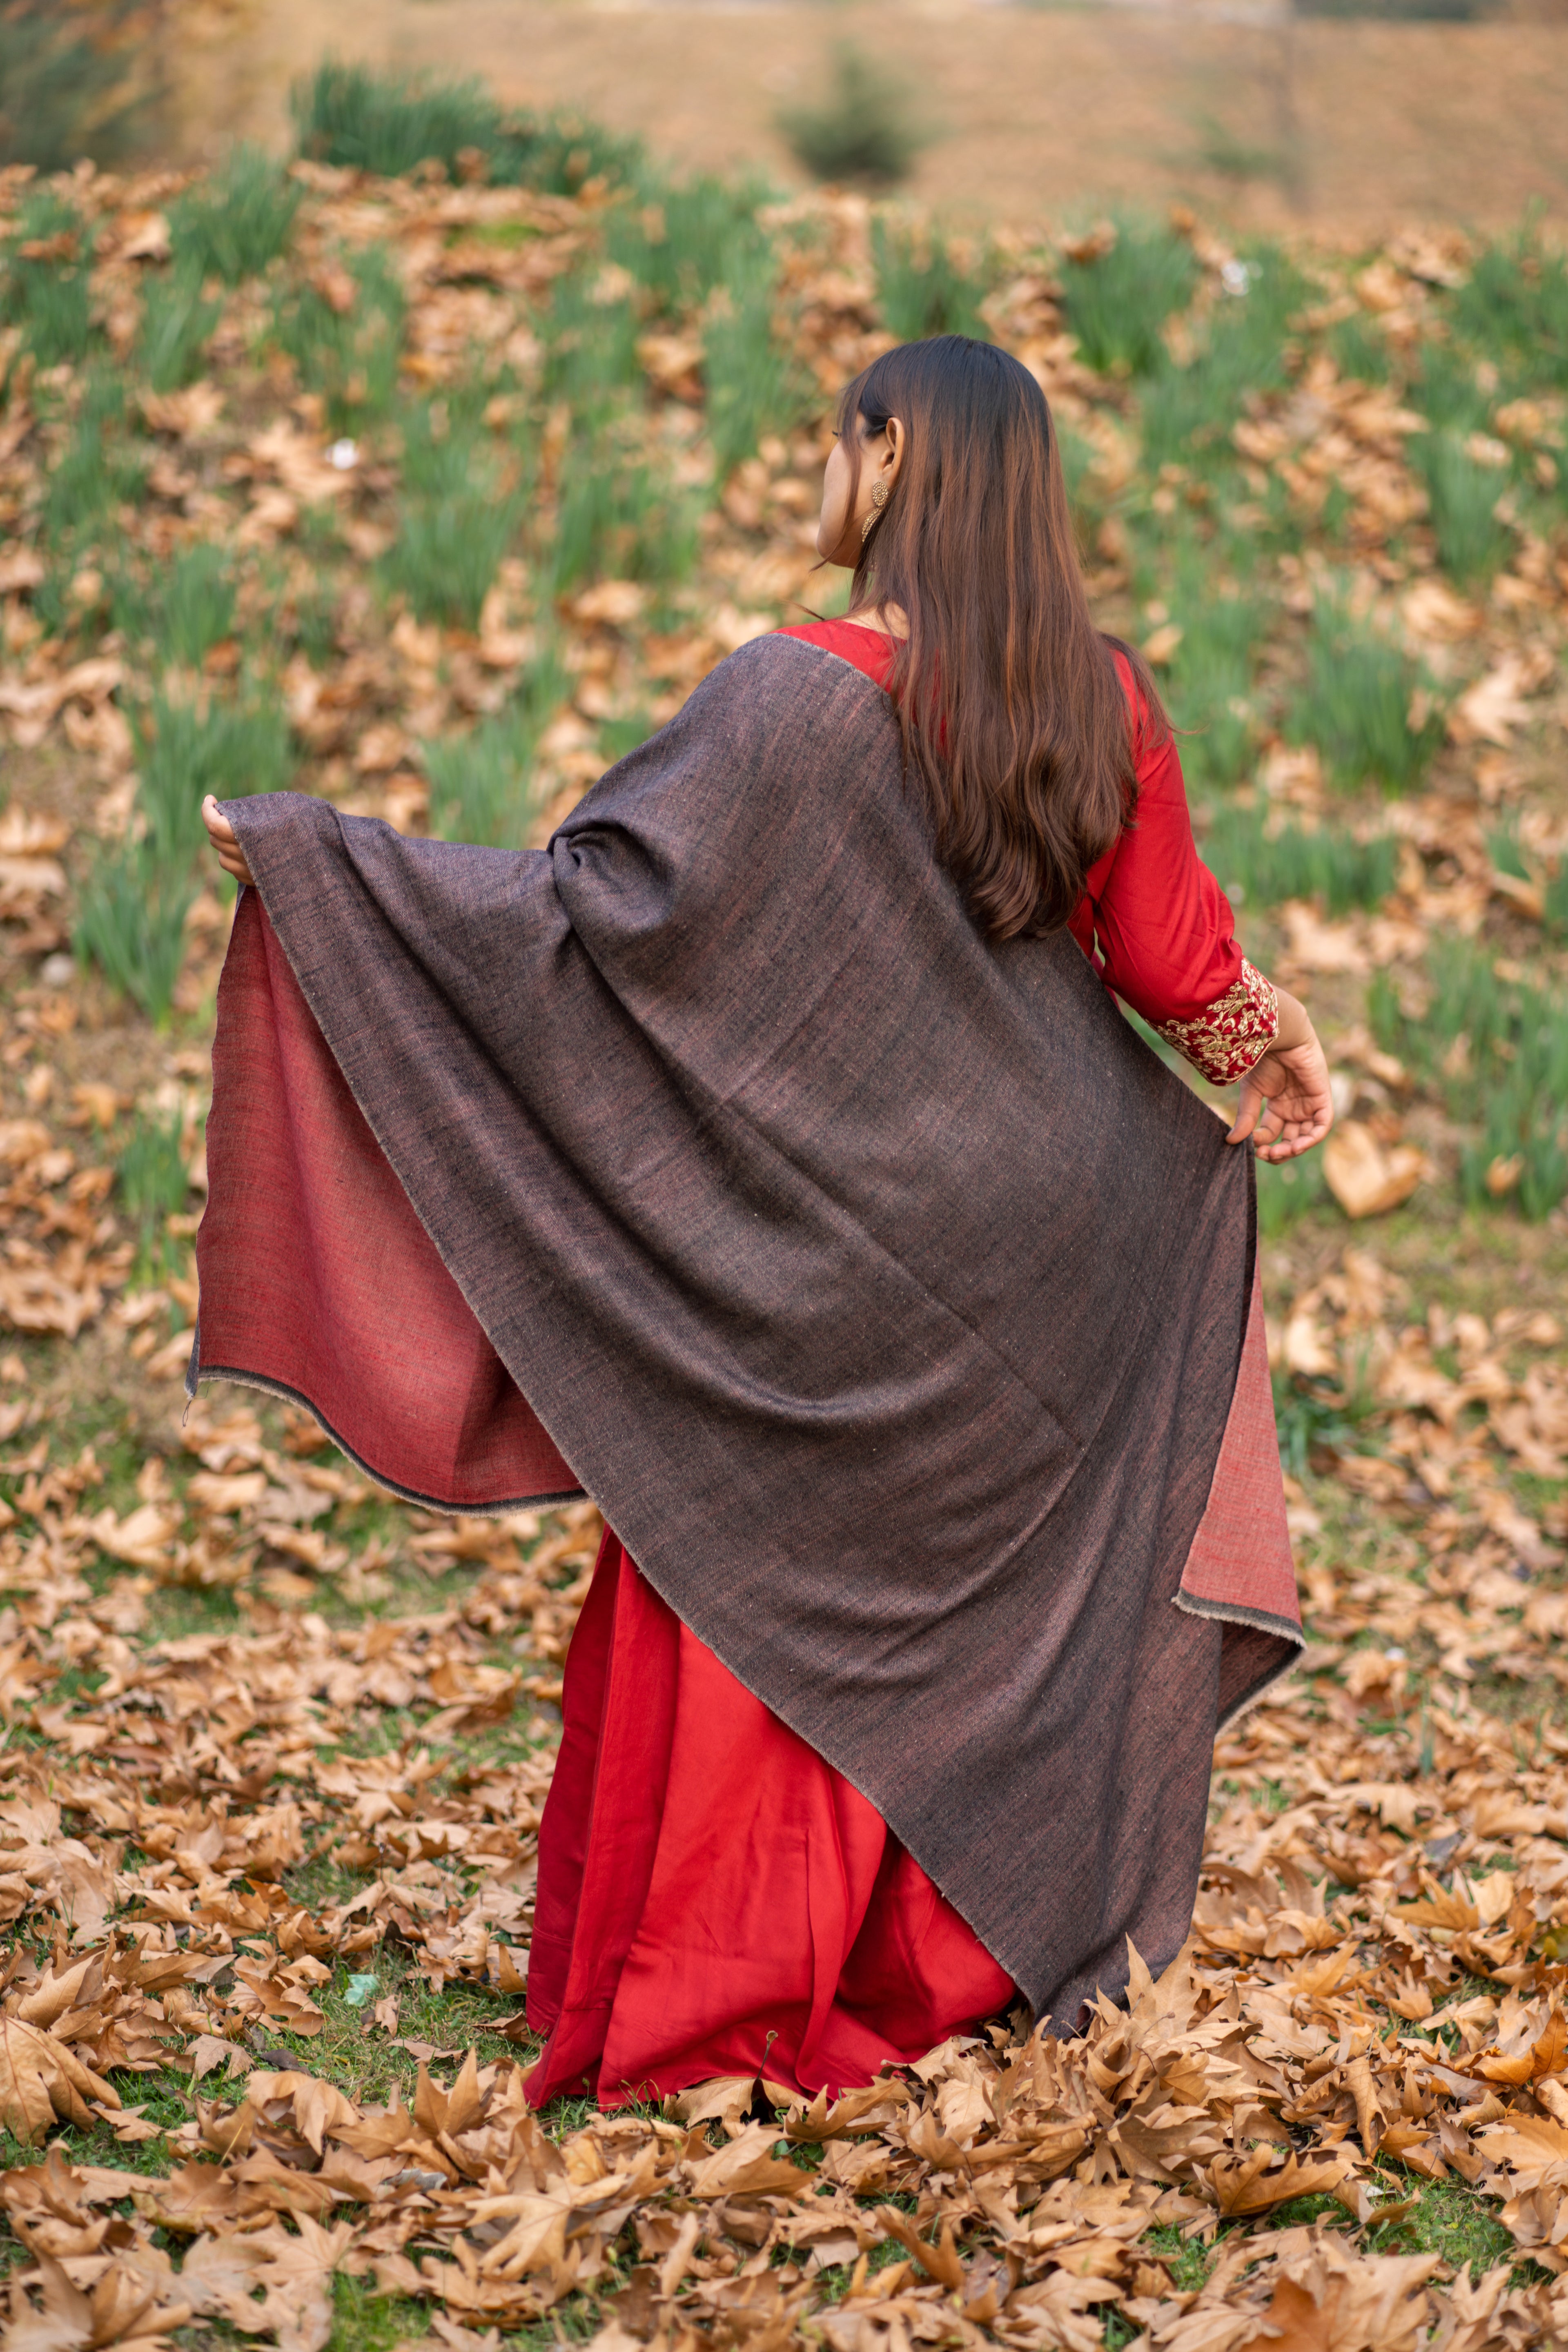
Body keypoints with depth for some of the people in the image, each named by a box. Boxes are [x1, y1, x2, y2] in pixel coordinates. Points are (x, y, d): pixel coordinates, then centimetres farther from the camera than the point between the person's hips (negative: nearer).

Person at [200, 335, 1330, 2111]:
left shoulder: (801, 698, -19)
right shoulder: (1106, 698, -3)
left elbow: (597, 895, -22)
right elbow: (1173, 956, 4)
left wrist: (312, 850, -16)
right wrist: (1274, 1052, 26)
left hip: (817, 1220, -5)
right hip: (1025, 1217, 5)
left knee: (764, 1598, 7)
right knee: (989, 1591, 17)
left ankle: (706, 1996, 15)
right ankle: (966, 1954, 27)